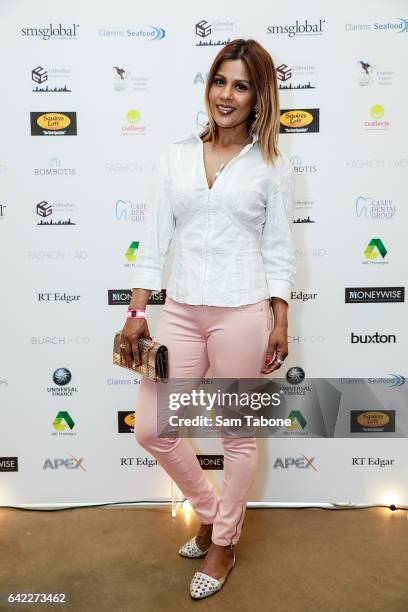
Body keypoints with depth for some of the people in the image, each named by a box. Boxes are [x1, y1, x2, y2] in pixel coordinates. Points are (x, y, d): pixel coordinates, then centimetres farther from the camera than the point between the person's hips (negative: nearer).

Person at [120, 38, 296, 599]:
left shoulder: (272, 166, 2)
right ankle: (210, 511, 35)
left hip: (241, 313, -3)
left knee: (239, 435, 9)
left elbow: (279, 251, 3)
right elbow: (155, 238, 6)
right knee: (151, 430, 7)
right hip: (180, 311, 4)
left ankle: (224, 542, 34)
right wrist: (137, 311, 3)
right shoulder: (176, 155, 8)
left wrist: (281, 323, -2)